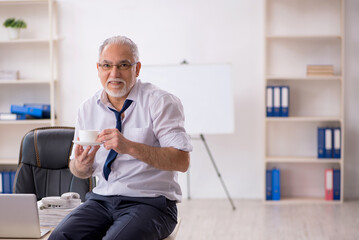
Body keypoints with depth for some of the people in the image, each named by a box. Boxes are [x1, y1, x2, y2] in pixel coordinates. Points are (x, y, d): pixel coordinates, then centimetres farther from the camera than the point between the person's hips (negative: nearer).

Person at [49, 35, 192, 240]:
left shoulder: (160, 102, -6)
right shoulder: (88, 108, 10)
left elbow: (182, 161, -17)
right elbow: (82, 172, 16)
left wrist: (130, 147, -27)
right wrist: (80, 165, -9)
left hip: (149, 201, -4)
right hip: (102, 198, 5)